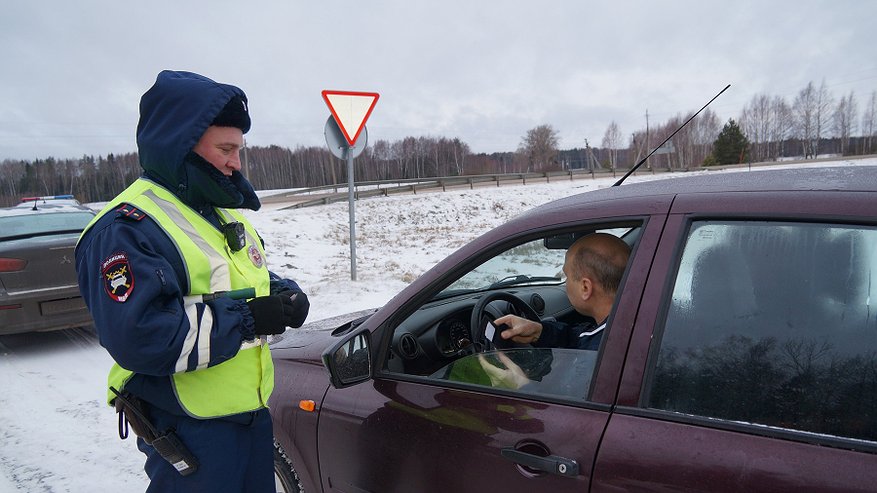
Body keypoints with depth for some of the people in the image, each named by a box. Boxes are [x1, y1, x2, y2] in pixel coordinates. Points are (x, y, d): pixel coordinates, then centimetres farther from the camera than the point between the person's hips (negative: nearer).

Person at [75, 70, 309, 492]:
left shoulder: (221, 212, 10)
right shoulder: (127, 229, -20)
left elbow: (251, 280, 19)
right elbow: (137, 336, -31)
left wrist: (283, 295, -4)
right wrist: (245, 318, -27)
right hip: (188, 433, -9)